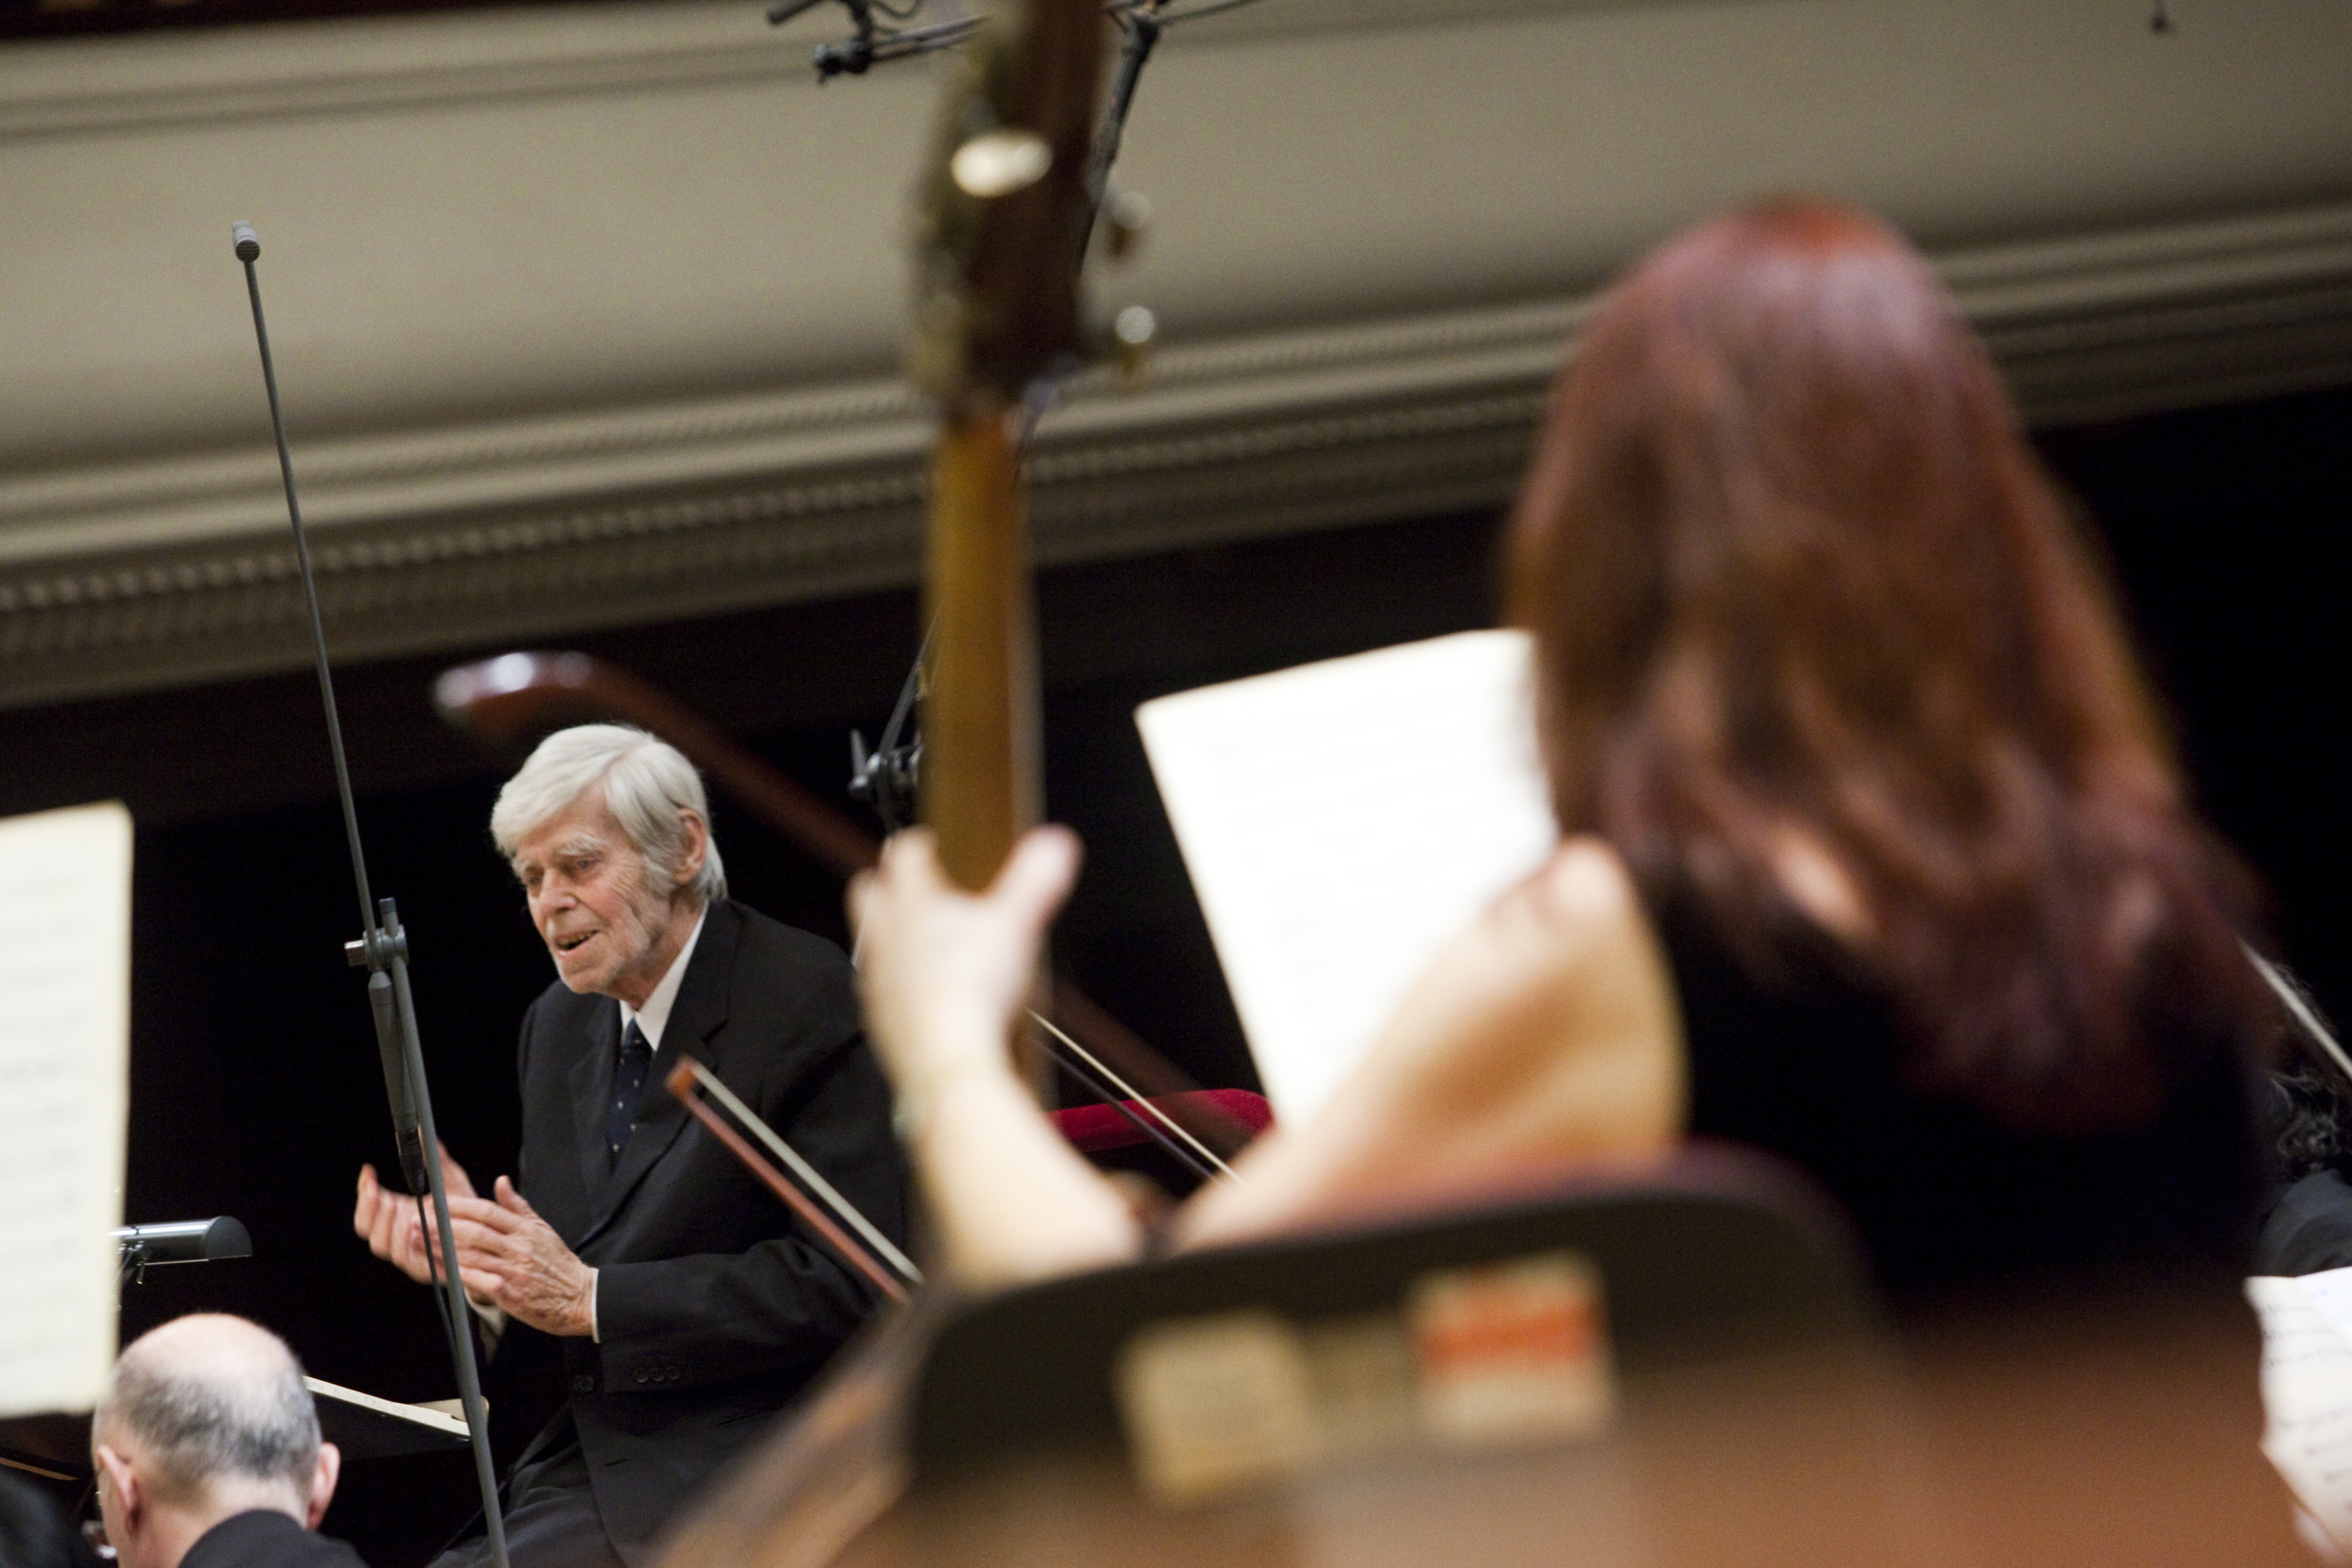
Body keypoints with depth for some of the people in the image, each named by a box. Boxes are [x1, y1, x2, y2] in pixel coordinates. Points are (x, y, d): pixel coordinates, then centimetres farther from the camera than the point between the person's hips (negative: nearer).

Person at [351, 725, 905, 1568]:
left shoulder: (807, 1001, -10)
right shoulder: (560, 1024, 16)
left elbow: (848, 1283, -18)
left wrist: (591, 1298, -18)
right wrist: (475, 1249, -3)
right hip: (580, 1465, 7)